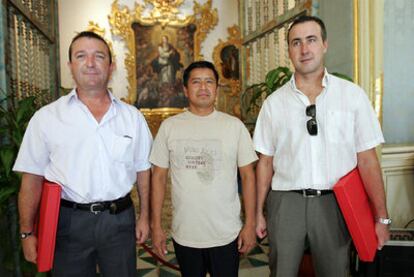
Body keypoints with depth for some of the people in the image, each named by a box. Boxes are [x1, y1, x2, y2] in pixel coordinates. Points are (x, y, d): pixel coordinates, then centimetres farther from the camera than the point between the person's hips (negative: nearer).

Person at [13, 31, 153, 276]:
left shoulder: (133, 116, 2)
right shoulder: (46, 117, -3)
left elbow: (142, 170, 7)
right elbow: (32, 179, 1)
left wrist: (144, 217, 8)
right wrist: (27, 233, 0)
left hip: (120, 219, 2)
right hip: (69, 220, -1)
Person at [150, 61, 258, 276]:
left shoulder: (234, 125, -1)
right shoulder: (169, 126, -1)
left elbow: (247, 176, 0)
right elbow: (159, 177, 1)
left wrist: (250, 224, -3)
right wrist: (156, 226, 0)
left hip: (227, 234, 0)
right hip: (184, 235, 1)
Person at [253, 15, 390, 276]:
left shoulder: (353, 95, 0)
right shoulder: (273, 103, 3)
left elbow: (367, 159, 0)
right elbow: (266, 162, 6)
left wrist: (382, 216, -1)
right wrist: (258, 212, 7)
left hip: (334, 202, 0)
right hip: (285, 201, 1)